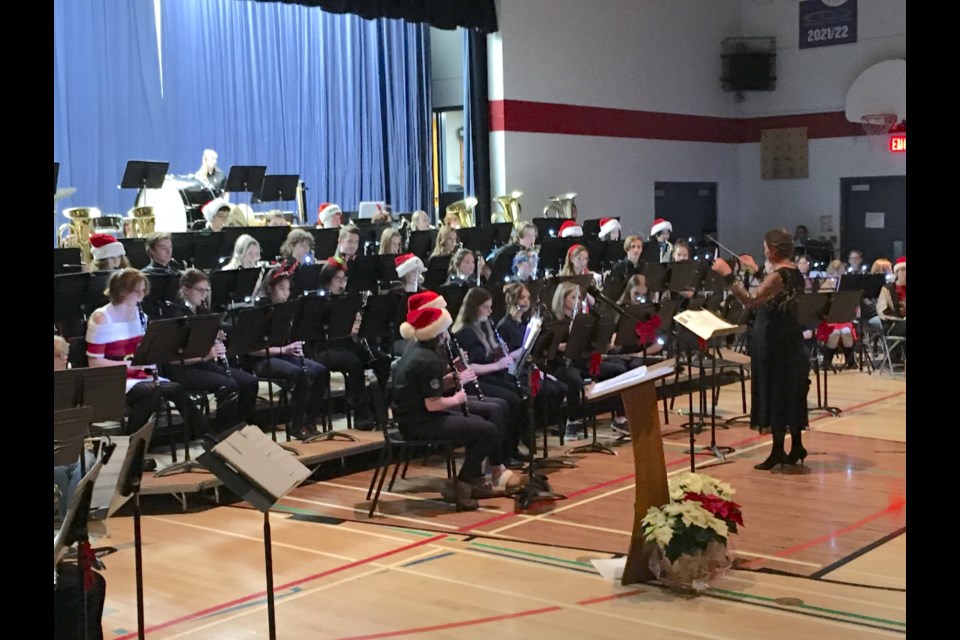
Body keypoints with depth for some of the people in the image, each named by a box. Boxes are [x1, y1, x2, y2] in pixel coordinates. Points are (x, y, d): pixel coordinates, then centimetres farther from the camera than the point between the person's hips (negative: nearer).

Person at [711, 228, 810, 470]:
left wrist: (728, 275, -29)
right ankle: (796, 446, 22)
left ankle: (778, 451, 3)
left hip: (773, 340, -9)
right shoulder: (794, 272, 8)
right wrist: (755, 270, 25)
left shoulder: (778, 276, -21)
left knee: (774, 393, -2)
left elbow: (751, 301, -30)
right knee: (789, 391, 15)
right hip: (788, 337, 9)